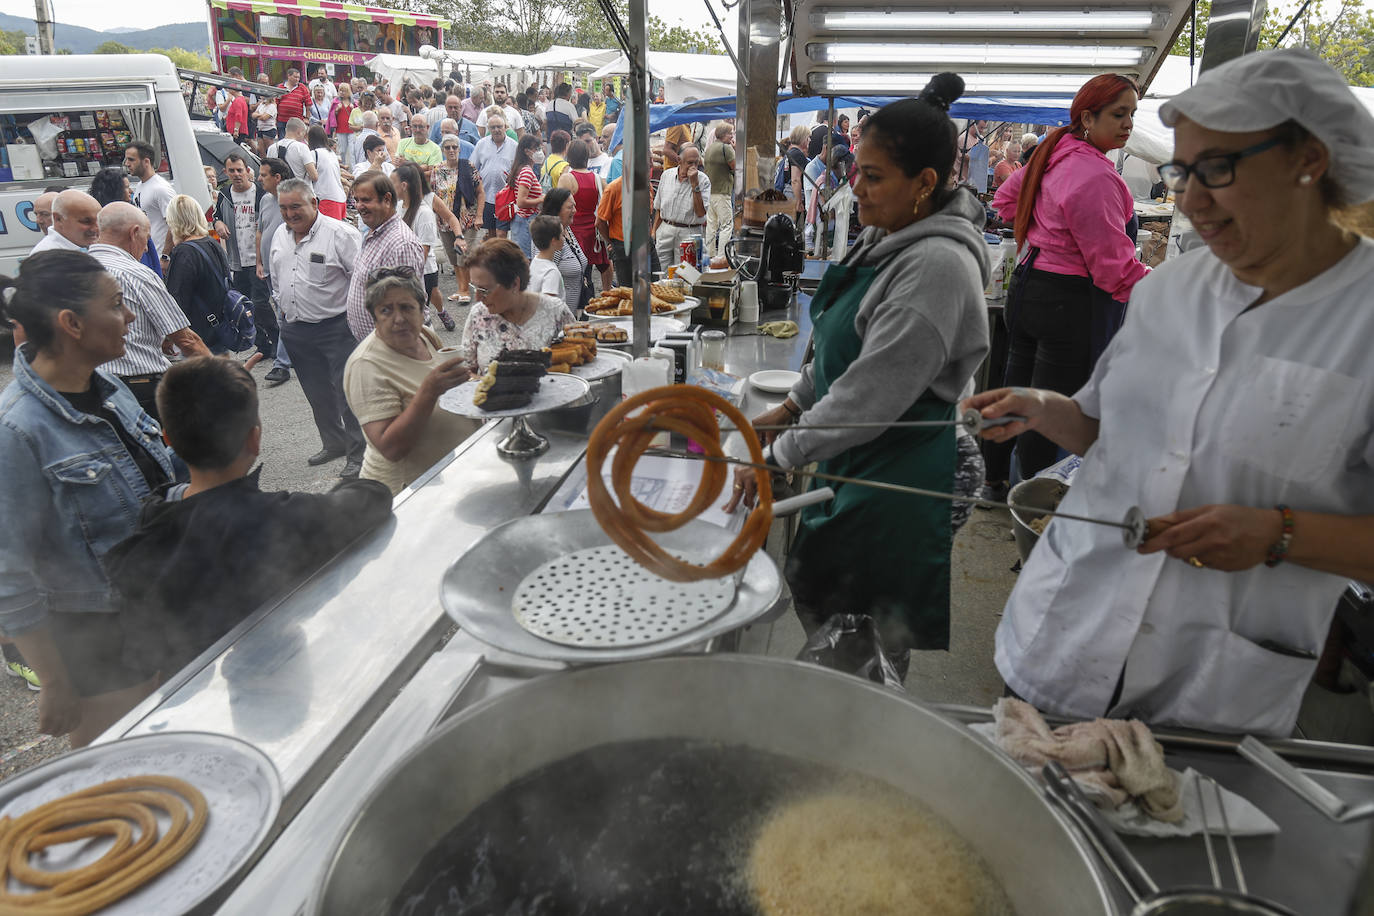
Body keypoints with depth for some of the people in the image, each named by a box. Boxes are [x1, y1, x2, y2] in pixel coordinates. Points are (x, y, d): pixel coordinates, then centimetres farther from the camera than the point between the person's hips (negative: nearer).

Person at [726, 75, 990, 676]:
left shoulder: (938, 265, -23)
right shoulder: (886, 241, 7)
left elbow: (871, 396, -25)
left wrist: (777, 458, -17)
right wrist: (789, 409, 11)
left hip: (900, 484, -10)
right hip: (856, 460, 10)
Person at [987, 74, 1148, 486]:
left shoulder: (1053, 154, 6)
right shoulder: (1095, 176, -21)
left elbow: (1005, 197, 24)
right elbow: (1115, 267, -21)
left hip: (1027, 284, 10)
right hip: (1070, 303, -9)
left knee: (1016, 392, 19)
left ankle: (998, 477, 34)